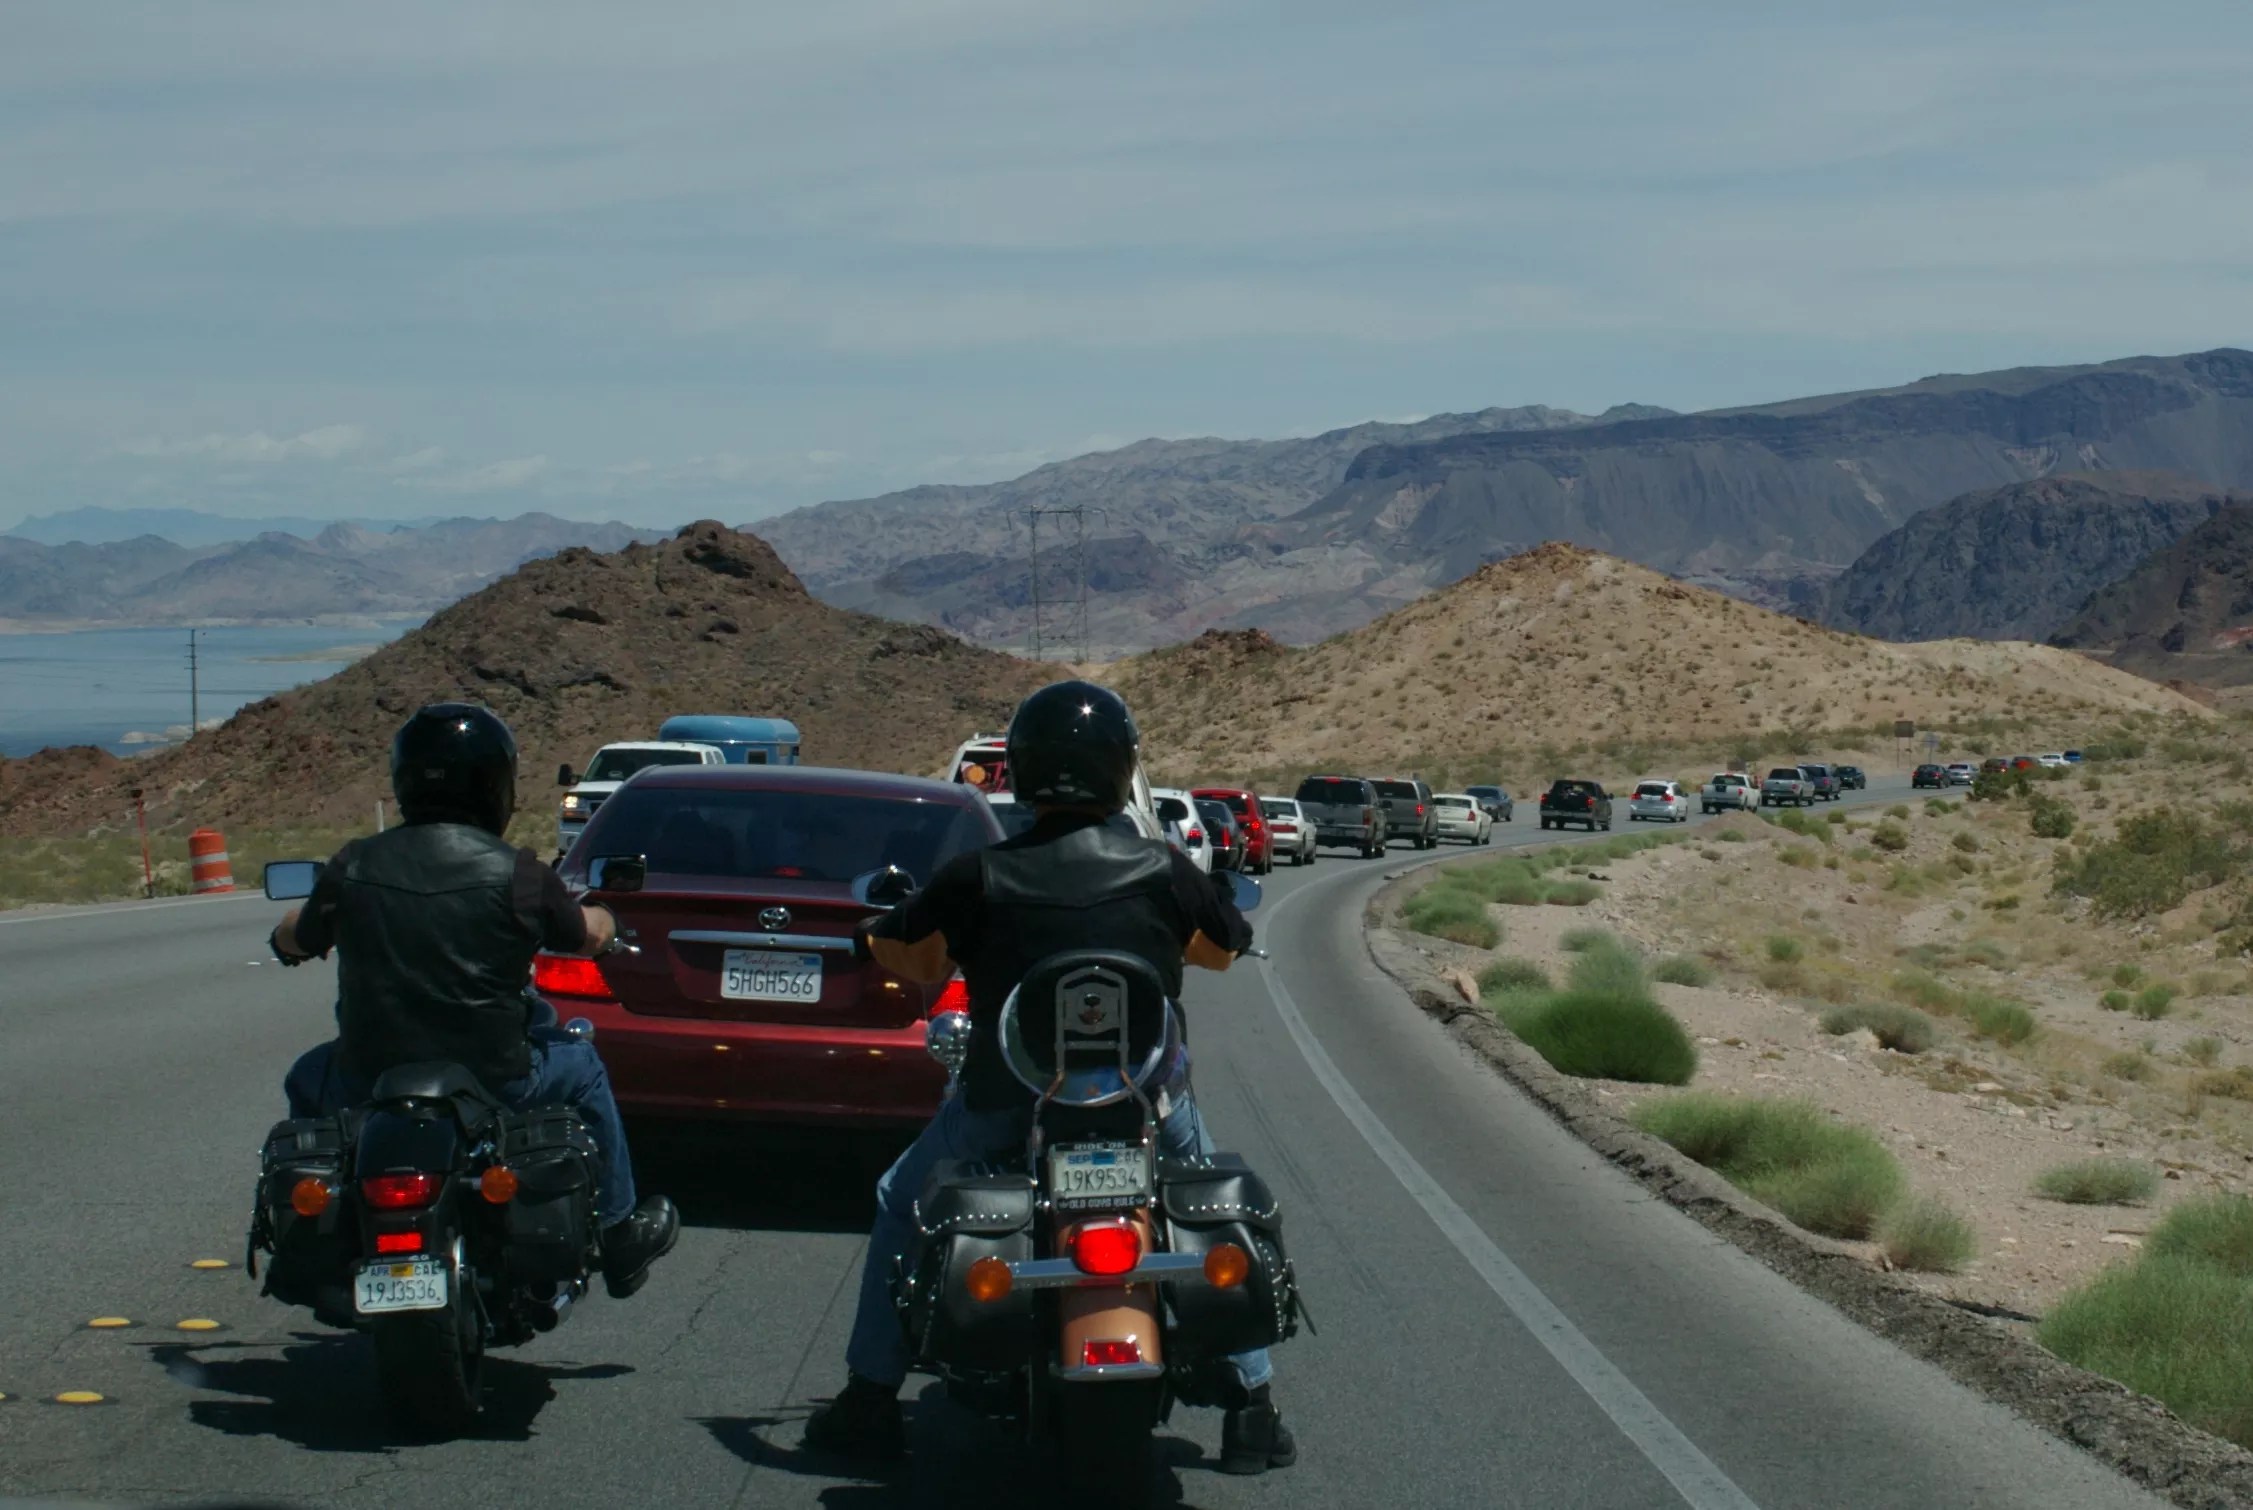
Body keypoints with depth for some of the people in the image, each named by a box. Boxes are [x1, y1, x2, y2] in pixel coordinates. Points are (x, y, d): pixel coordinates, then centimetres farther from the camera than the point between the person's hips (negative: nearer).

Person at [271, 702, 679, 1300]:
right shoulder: (516, 873, -10)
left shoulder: (353, 865, -4)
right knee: (582, 1070, 28)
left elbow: (294, 941, 12)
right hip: (493, 1081, -2)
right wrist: (605, 919, 31)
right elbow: (586, 937, 6)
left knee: (308, 1081, 34)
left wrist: (292, 926, 38)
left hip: (367, 1081, 2)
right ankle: (619, 1236, 36)